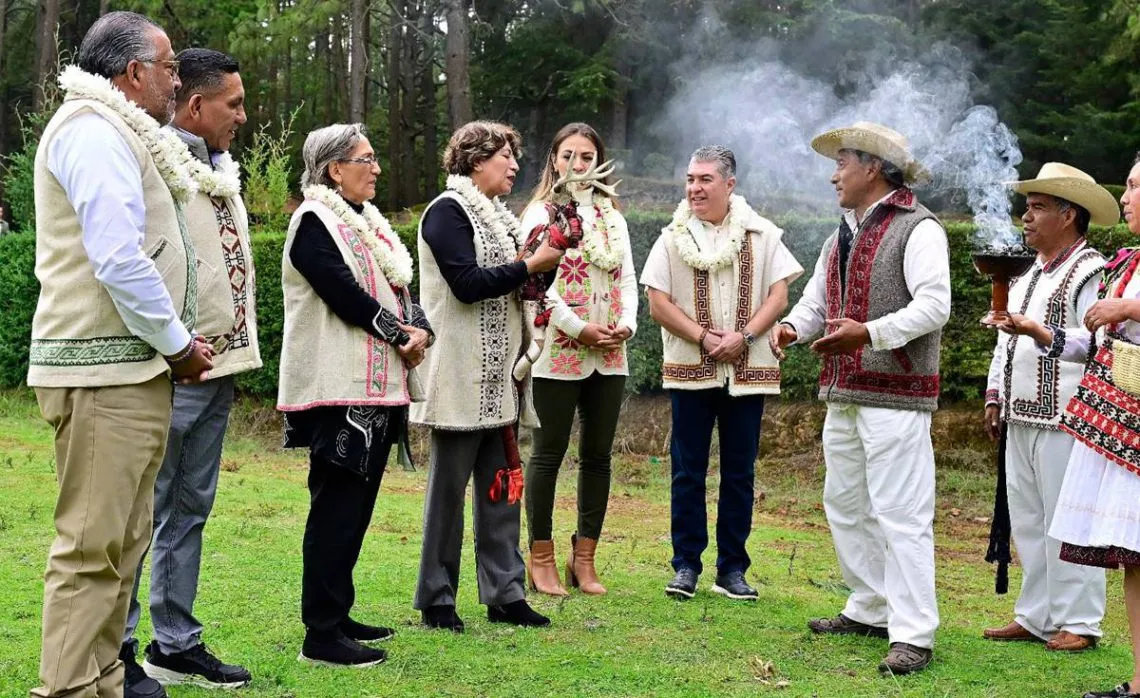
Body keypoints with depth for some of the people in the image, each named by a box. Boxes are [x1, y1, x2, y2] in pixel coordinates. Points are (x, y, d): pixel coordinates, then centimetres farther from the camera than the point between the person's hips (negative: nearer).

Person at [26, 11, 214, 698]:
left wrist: (176, 339, 13)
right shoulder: (95, 131, -11)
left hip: (132, 370, 10)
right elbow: (118, 259, -20)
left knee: (122, 540, 12)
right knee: (94, 545, -8)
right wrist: (176, 344, -11)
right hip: (105, 372, -10)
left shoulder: (120, 135, 21)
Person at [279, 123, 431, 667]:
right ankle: (321, 635, -3)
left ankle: (338, 615, 22)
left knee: (357, 504, 13)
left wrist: (420, 330, -6)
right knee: (336, 508, -8)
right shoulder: (314, 221, -9)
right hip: (339, 387, -9)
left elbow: (399, 290, 13)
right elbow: (345, 293, -19)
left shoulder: (369, 221, 18)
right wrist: (399, 335, -11)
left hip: (378, 385, 9)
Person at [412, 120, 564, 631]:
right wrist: (531, 265, -12)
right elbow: (467, 283, -19)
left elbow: (518, 287, 21)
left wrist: (548, 257, 3)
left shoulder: (498, 215, 19)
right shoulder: (448, 211, -8)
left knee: (502, 486, 9)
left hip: (499, 378, 8)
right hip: (462, 375, -8)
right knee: (449, 487, -2)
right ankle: (436, 599, 6)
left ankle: (504, 593, 15)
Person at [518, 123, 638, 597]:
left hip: (609, 355, 6)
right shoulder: (540, 214, -1)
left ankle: (584, 559, 16)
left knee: (598, 456, 8)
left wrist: (627, 322, -5)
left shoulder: (612, 217, 16)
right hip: (558, 351, -5)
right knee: (549, 454, 0)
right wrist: (578, 328, -16)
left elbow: (627, 279, 13)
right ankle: (541, 558, 8)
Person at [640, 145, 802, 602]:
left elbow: (778, 295, -1)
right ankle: (686, 565, 12)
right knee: (688, 472, 3)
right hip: (690, 370, 0)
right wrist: (704, 337, -13)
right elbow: (658, 303, -2)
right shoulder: (673, 238, 3)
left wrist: (743, 337, -15)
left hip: (748, 371, 1)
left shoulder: (761, 235, 4)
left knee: (740, 473, 6)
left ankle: (732, 568, 14)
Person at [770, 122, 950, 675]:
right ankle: (869, 610, 28)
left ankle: (913, 635, -5)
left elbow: (933, 306, -19)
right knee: (846, 505, 16)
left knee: (900, 515, -8)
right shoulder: (841, 236, 19)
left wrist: (868, 333, -28)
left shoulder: (917, 229, -9)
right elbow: (817, 298, 20)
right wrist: (793, 326, -2)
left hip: (895, 396, -9)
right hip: (843, 394, 9)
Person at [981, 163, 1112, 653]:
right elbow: (1006, 339, 24)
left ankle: (1078, 622, 4)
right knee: (1026, 522, 12)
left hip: (1063, 422, -9)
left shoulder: (1090, 273, -8)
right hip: (1020, 420, 9)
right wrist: (995, 396, 19)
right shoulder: (1028, 276, 20)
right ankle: (1035, 617, 20)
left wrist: (1042, 332, -21)